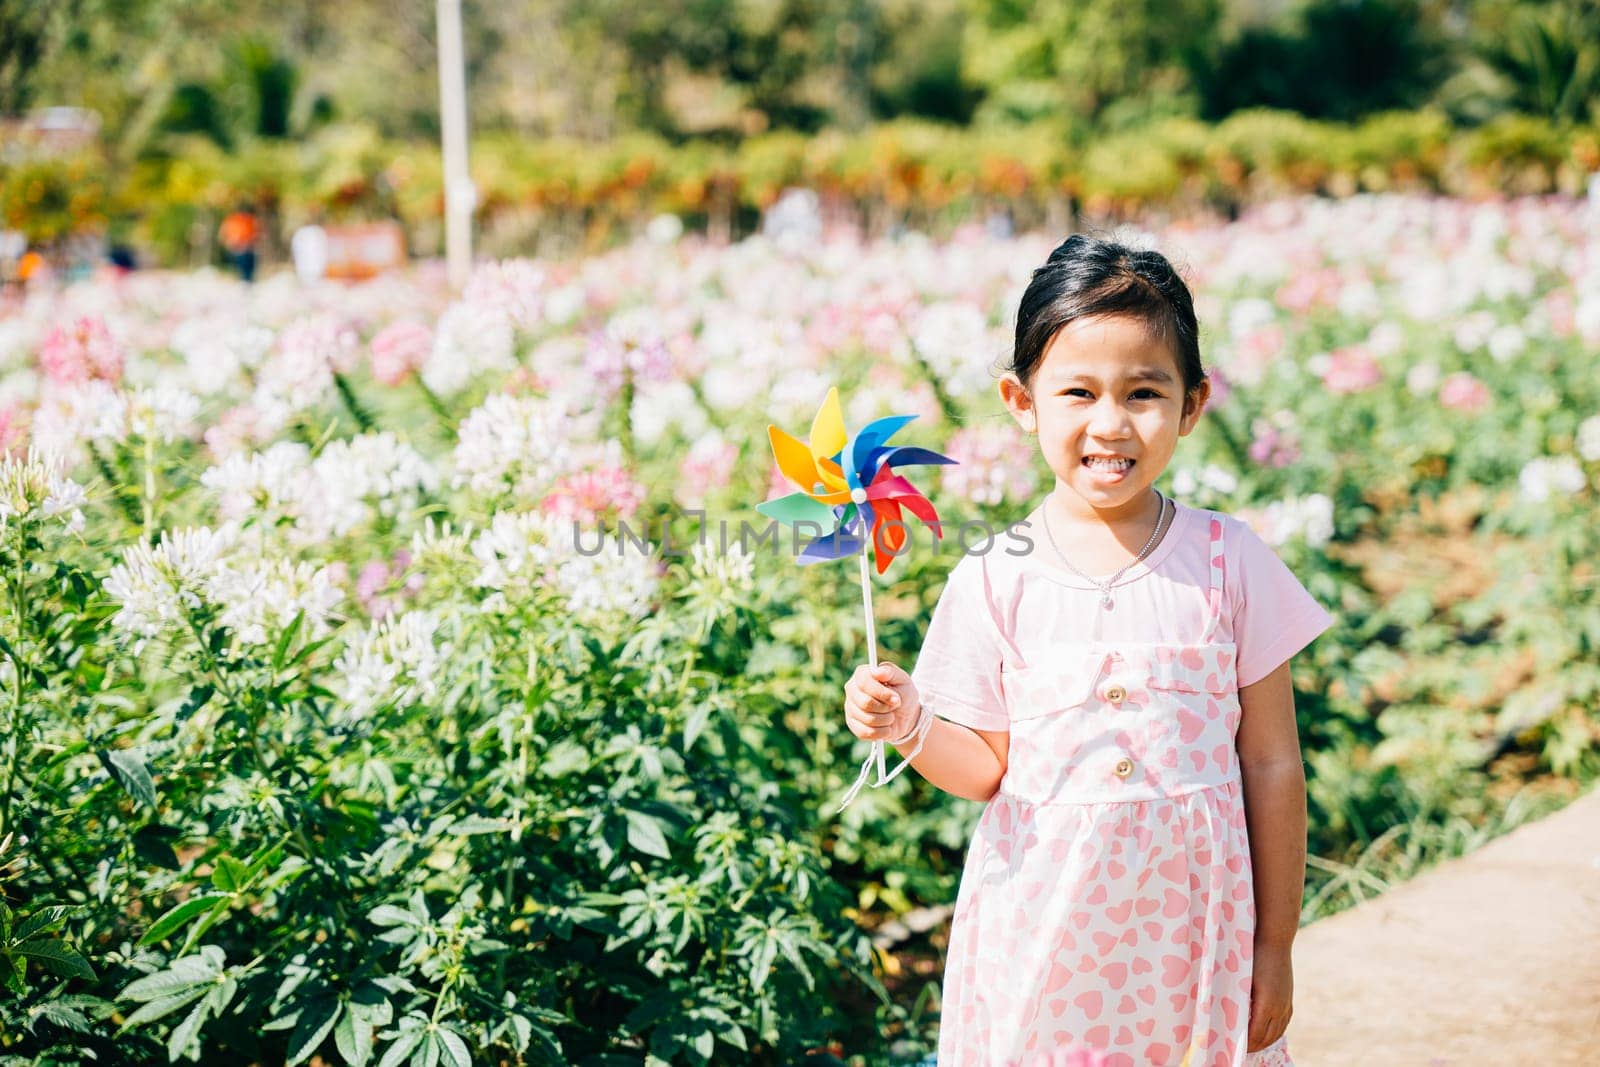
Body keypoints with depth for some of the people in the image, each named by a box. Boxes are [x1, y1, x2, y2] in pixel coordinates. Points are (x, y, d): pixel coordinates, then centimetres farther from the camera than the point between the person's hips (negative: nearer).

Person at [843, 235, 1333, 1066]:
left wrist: (1275, 949, 2)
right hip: (1041, 932, 0)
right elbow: (990, 768, 3)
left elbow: (1272, 767, 0)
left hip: (1189, 926, 0)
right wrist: (911, 729, -17)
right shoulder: (994, 583, -5)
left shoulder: (1230, 564, -5)